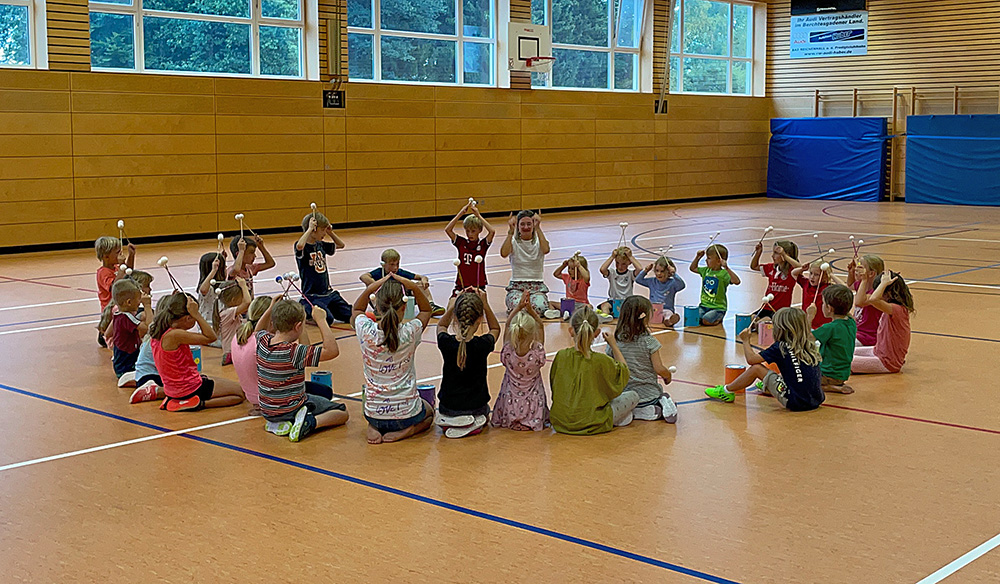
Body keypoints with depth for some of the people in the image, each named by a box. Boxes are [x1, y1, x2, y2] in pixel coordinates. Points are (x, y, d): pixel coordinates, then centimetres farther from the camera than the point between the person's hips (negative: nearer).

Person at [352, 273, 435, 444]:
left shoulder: (366, 331, -16)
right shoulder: (410, 332, -18)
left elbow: (357, 310, 10)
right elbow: (426, 310, 6)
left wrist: (370, 289, -6)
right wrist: (414, 288, -9)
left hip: (374, 413, 2)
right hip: (407, 413, -2)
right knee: (429, 412, 35)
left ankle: (374, 428, 8)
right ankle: (408, 430, 2)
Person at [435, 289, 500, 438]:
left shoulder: (446, 342, -19)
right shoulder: (483, 344, -21)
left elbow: (441, 325, 9)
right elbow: (496, 329, 5)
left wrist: (452, 306, 0)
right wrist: (485, 304, 0)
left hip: (448, 407, 1)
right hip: (476, 407, -1)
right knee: (485, 412, 36)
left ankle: (448, 420, 9)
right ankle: (473, 422, 4)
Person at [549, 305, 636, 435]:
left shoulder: (560, 356, -9)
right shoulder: (601, 361, -17)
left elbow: (553, 386, 6)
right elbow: (624, 373, 3)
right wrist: (614, 345, 10)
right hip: (592, 425, -6)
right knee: (633, 396, 11)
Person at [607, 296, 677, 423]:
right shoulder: (649, 342, -12)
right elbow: (659, 369, -10)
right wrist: (668, 376, 11)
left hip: (625, 396, 0)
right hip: (649, 395, 0)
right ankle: (663, 405, -5)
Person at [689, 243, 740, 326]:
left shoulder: (723, 274, -14)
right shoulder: (706, 270, 7)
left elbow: (737, 282, -30)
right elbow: (693, 268, 25)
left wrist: (727, 268, -37)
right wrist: (698, 257, 10)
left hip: (718, 308, -6)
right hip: (704, 305, 6)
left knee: (706, 321, -26)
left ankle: (718, 319, 8)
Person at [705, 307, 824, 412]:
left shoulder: (780, 347, -8)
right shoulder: (809, 344, 8)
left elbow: (751, 359, -6)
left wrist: (746, 341, 10)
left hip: (796, 402, -7)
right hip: (816, 401, 7)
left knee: (756, 368, 1)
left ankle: (726, 391, 15)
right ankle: (767, 386, 59)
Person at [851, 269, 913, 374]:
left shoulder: (897, 309, -25)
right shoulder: (890, 306, 4)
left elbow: (873, 300, -44)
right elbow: (859, 302, 5)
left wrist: (884, 282, -30)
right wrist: (864, 280, 0)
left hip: (887, 363, -10)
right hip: (879, 352, 10)